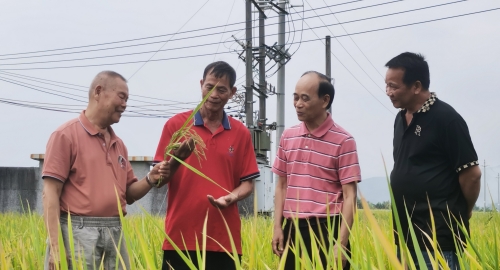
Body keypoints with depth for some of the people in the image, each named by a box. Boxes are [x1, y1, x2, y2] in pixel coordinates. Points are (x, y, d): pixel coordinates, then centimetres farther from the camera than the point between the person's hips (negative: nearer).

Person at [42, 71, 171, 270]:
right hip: (78, 232, -6)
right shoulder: (66, 134, -3)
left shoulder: (118, 144, 17)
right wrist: (55, 246, -15)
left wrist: (150, 180, 1)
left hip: (114, 234, 6)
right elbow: (51, 193, -8)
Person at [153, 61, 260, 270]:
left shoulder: (241, 133, 8)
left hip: (224, 237, 2)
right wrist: (176, 160, -18)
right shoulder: (176, 125, 2)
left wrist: (232, 197, -12)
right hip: (181, 236, -1)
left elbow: (247, 183, 9)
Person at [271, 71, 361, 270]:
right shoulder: (288, 137, 9)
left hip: (327, 229, -4)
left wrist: (341, 243, -14)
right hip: (293, 229, 4)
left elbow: (350, 196, -7)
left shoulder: (343, 141, -6)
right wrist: (277, 227, 5)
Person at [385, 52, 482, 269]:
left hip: (439, 238, -8)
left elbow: (471, 174, -11)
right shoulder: (401, 119, 13)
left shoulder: (445, 118, -12)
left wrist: (462, 213, 2)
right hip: (407, 234, 8)